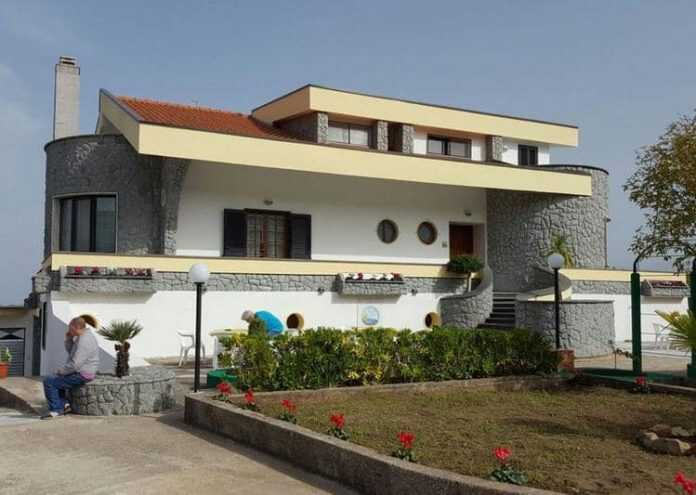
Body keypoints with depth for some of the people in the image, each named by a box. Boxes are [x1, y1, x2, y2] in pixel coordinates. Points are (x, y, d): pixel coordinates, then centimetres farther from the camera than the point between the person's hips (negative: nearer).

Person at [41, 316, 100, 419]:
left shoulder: (84, 341, -25)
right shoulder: (82, 337, 10)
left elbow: (75, 364, -28)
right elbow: (71, 352, 21)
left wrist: (61, 371, -12)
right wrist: (68, 339, 5)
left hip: (81, 376, -11)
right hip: (80, 372, 11)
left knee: (49, 381, -11)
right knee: (55, 378, 27)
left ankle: (55, 410, -3)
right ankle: (64, 405, 19)